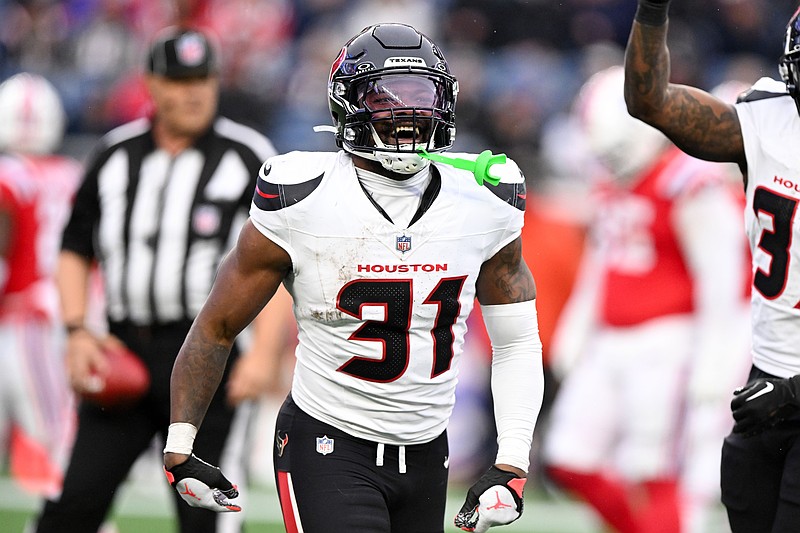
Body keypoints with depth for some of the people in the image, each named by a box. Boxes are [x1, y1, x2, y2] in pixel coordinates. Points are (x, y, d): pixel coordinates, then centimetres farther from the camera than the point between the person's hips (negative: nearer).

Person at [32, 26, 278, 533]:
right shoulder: (115, 153, 10)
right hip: (122, 348, 3)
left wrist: (263, 353, -13)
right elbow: (75, 250, 17)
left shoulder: (247, 157, -1)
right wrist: (77, 330, 3)